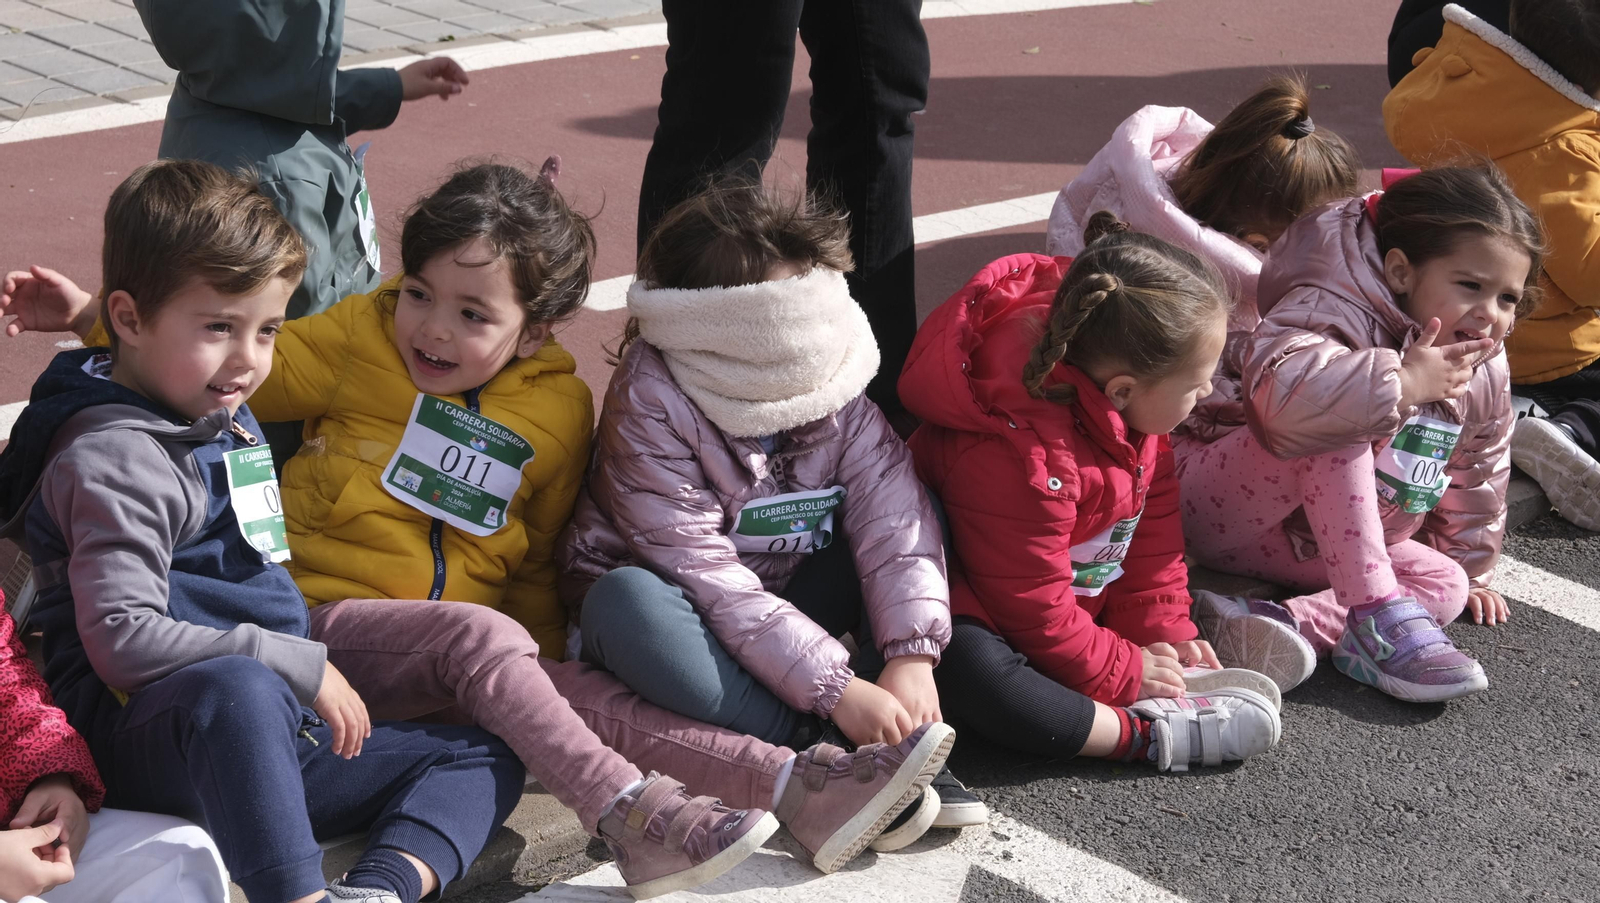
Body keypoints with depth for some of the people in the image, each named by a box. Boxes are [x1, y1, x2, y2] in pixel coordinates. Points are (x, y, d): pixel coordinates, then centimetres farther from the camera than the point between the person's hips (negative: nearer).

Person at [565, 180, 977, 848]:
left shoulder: (834, 385, -9)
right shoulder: (651, 407, -24)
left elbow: (892, 515, -17)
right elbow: (706, 577, -30)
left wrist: (912, 656, -32)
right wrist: (836, 688, -36)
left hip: (785, 605, 5)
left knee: (912, 510, -11)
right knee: (627, 602, -38)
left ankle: (905, 746, -22)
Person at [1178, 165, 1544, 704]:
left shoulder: (1484, 376, -1)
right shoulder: (1337, 313, -27)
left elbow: (1476, 476, 18)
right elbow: (1281, 389, -51)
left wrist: (1470, 569, 25)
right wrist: (1403, 382, -42)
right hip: (1218, 509, -8)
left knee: (1445, 583, -13)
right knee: (1338, 433, -33)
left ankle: (1287, 625, -35)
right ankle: (1380, 616, -34)